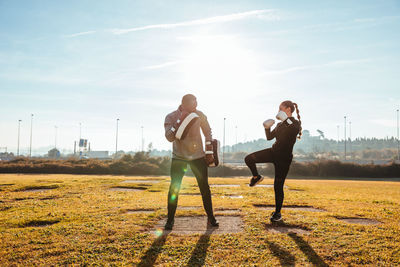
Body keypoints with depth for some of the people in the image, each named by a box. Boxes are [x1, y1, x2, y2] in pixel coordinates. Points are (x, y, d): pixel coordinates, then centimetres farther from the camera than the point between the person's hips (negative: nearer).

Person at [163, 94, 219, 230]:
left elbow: (208, 133, 6)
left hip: (198, 156, 1)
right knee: (174, 188, -5)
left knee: (204, 187, 0)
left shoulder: (199, 115, -8)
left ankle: (211, 218, 12)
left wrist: (209, 153, 4)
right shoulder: (171, 117, -13)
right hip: (178, 157, -1)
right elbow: (169, 137, -27)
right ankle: (170, 220, 7)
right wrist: (181, 120, -35)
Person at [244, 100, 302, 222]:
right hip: (274, 152, 6)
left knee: (278, 186, -2)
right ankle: (256, 177, 17)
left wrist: (286, 120, -26)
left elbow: (295, 131, -31)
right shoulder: (281, 124, 14)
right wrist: (267, 128, -3)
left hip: (284, 158, -6)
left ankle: (277, 213, 14)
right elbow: (269, 137, 14)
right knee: (248, 159, -11)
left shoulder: (296, 123, -7)